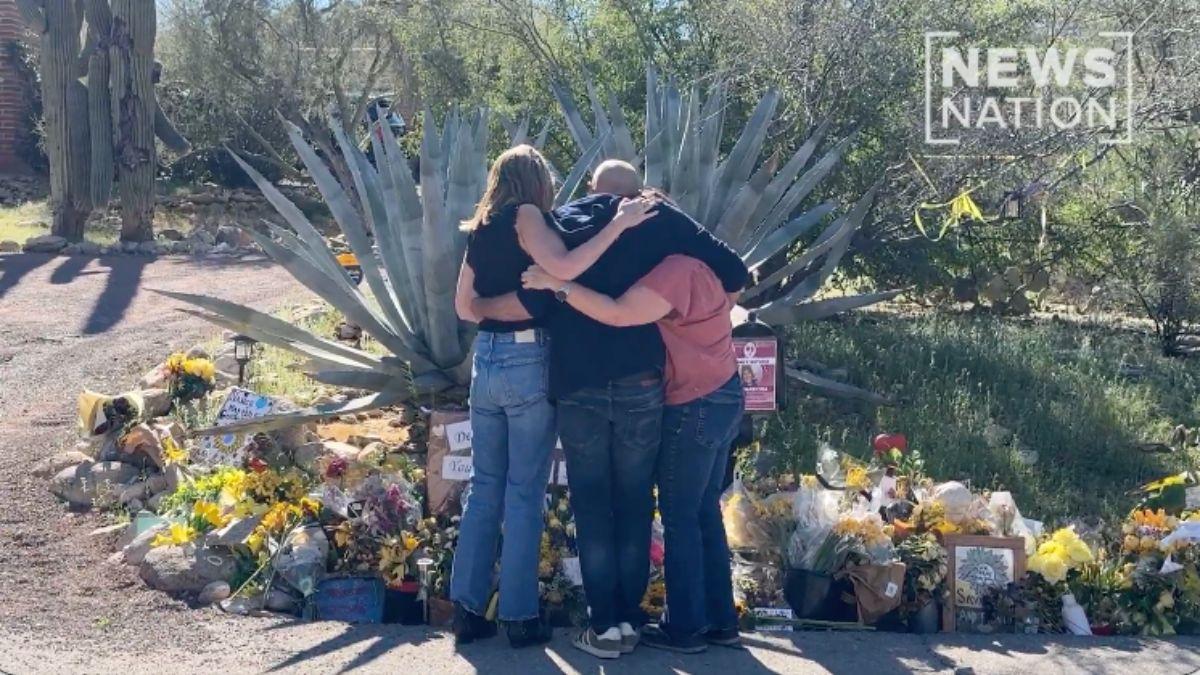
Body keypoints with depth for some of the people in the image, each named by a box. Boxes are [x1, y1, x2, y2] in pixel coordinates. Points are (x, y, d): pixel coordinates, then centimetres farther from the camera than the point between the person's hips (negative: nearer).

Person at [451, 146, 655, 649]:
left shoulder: (481, 229, 14)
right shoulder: (525, 214, -5)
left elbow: (463, 305, 14)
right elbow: (564, 267, -21)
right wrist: (620, 224, -19)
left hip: (486, 360, 6)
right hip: (527, 361, -6)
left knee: (485, 487, 12)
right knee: (524, 492, 0)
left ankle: (468, 608, 12)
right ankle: (520, 615, 4)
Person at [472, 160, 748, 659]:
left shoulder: (563, 222, 6)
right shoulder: (660, 219, 6)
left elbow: (534, 300, -7)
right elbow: (733, 271, 1)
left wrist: (479, 308, 8)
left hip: (578, 385, 0)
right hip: (641, 383, 0)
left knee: (591, 504, 8)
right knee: (634, 502, 11)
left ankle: (605, 625, 8)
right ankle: (629, 620, 14)